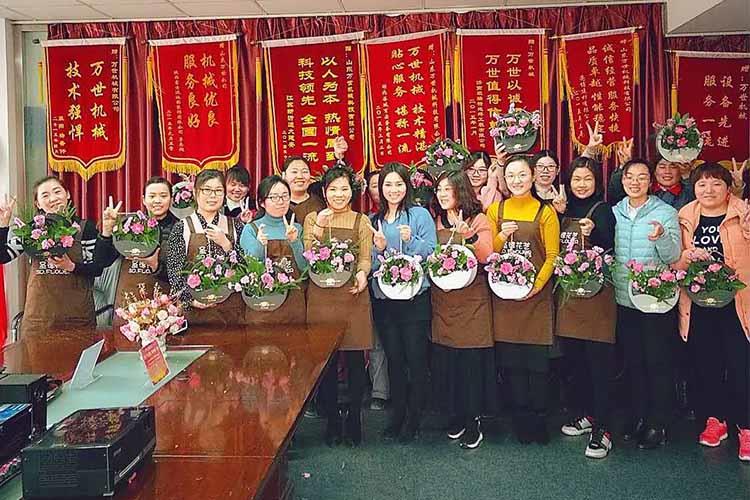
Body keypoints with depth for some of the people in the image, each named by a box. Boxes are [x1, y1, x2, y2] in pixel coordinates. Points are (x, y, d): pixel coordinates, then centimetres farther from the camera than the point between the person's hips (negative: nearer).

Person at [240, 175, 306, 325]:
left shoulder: (296, 228, 8)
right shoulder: (251, 229, -1)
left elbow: (304, 268, 0)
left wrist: (295, 241, -15)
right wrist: (259, 246, -25)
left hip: (293, 303, 3)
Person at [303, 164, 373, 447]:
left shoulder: (361, 221, 10)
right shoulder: (313, 219, 9)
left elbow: (365, 257, 3)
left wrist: (362, 274, -18)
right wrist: (318, 229, -14)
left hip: (353, 296, 0)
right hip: (321, 297, 0)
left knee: (355, 359, 1)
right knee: (325, 360, 3)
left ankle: (354, 419, 16)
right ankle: (332, 420, 18)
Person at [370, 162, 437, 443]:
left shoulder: (420, 215, 0)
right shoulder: (373, 220, 11)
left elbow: (431, 253, -7)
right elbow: (368, 262, 10)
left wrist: (411, 240, -22)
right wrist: (378, 248, -9)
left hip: (415, 297, -4)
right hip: (384, 299, 4)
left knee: (416, 359, 1)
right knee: (394, 359, 12)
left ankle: (413, 421, 14)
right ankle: (397, 417, 24)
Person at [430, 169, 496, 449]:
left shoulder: (479, 219, -1)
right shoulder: (435, 221, 11)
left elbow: (487, 257, -13)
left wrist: (470, 236, -26)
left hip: (472, 298, -4)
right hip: (442, 298, 4)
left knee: (472, 358, -3)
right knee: (445, 358, 4)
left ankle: (474, 420, 12)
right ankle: (456, 415, 21)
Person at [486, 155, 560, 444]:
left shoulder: (545, 212, 2)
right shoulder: (495, 210, 9)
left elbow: (552, 255, -2)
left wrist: (537, 285, -15)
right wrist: (501, 237, -10)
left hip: (536, 294, -2)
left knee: (537, 360, 0)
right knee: (510, 359, 6)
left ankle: (539, 419, 15)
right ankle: (521, 418, 20)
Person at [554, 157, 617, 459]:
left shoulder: (602, 210, -3)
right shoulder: (565, 211, 13)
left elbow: (608, 250, -14)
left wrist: (594, 233, -33)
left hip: (595, 293, -6)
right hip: (567, 293, 6)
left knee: (598, 361, -5)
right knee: (574, 358, 13)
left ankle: (601, 429, 0)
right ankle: (584, 414, 28)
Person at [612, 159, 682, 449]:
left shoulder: (665, 212, -4)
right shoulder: (614, 213, 7)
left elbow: (673, 256, -13)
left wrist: (661, 237, -30)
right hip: (624, 299, 4)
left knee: (657, 362, 3)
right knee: (633, 361, 13)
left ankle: (657, 424, 15)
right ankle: (637, 417, 27)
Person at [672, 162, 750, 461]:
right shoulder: (685, 218, 8)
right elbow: (674, 264, 9)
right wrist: (688, 256, -12)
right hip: (698, 306, 3)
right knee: (705, 364, 11)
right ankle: (715, 420, 28)